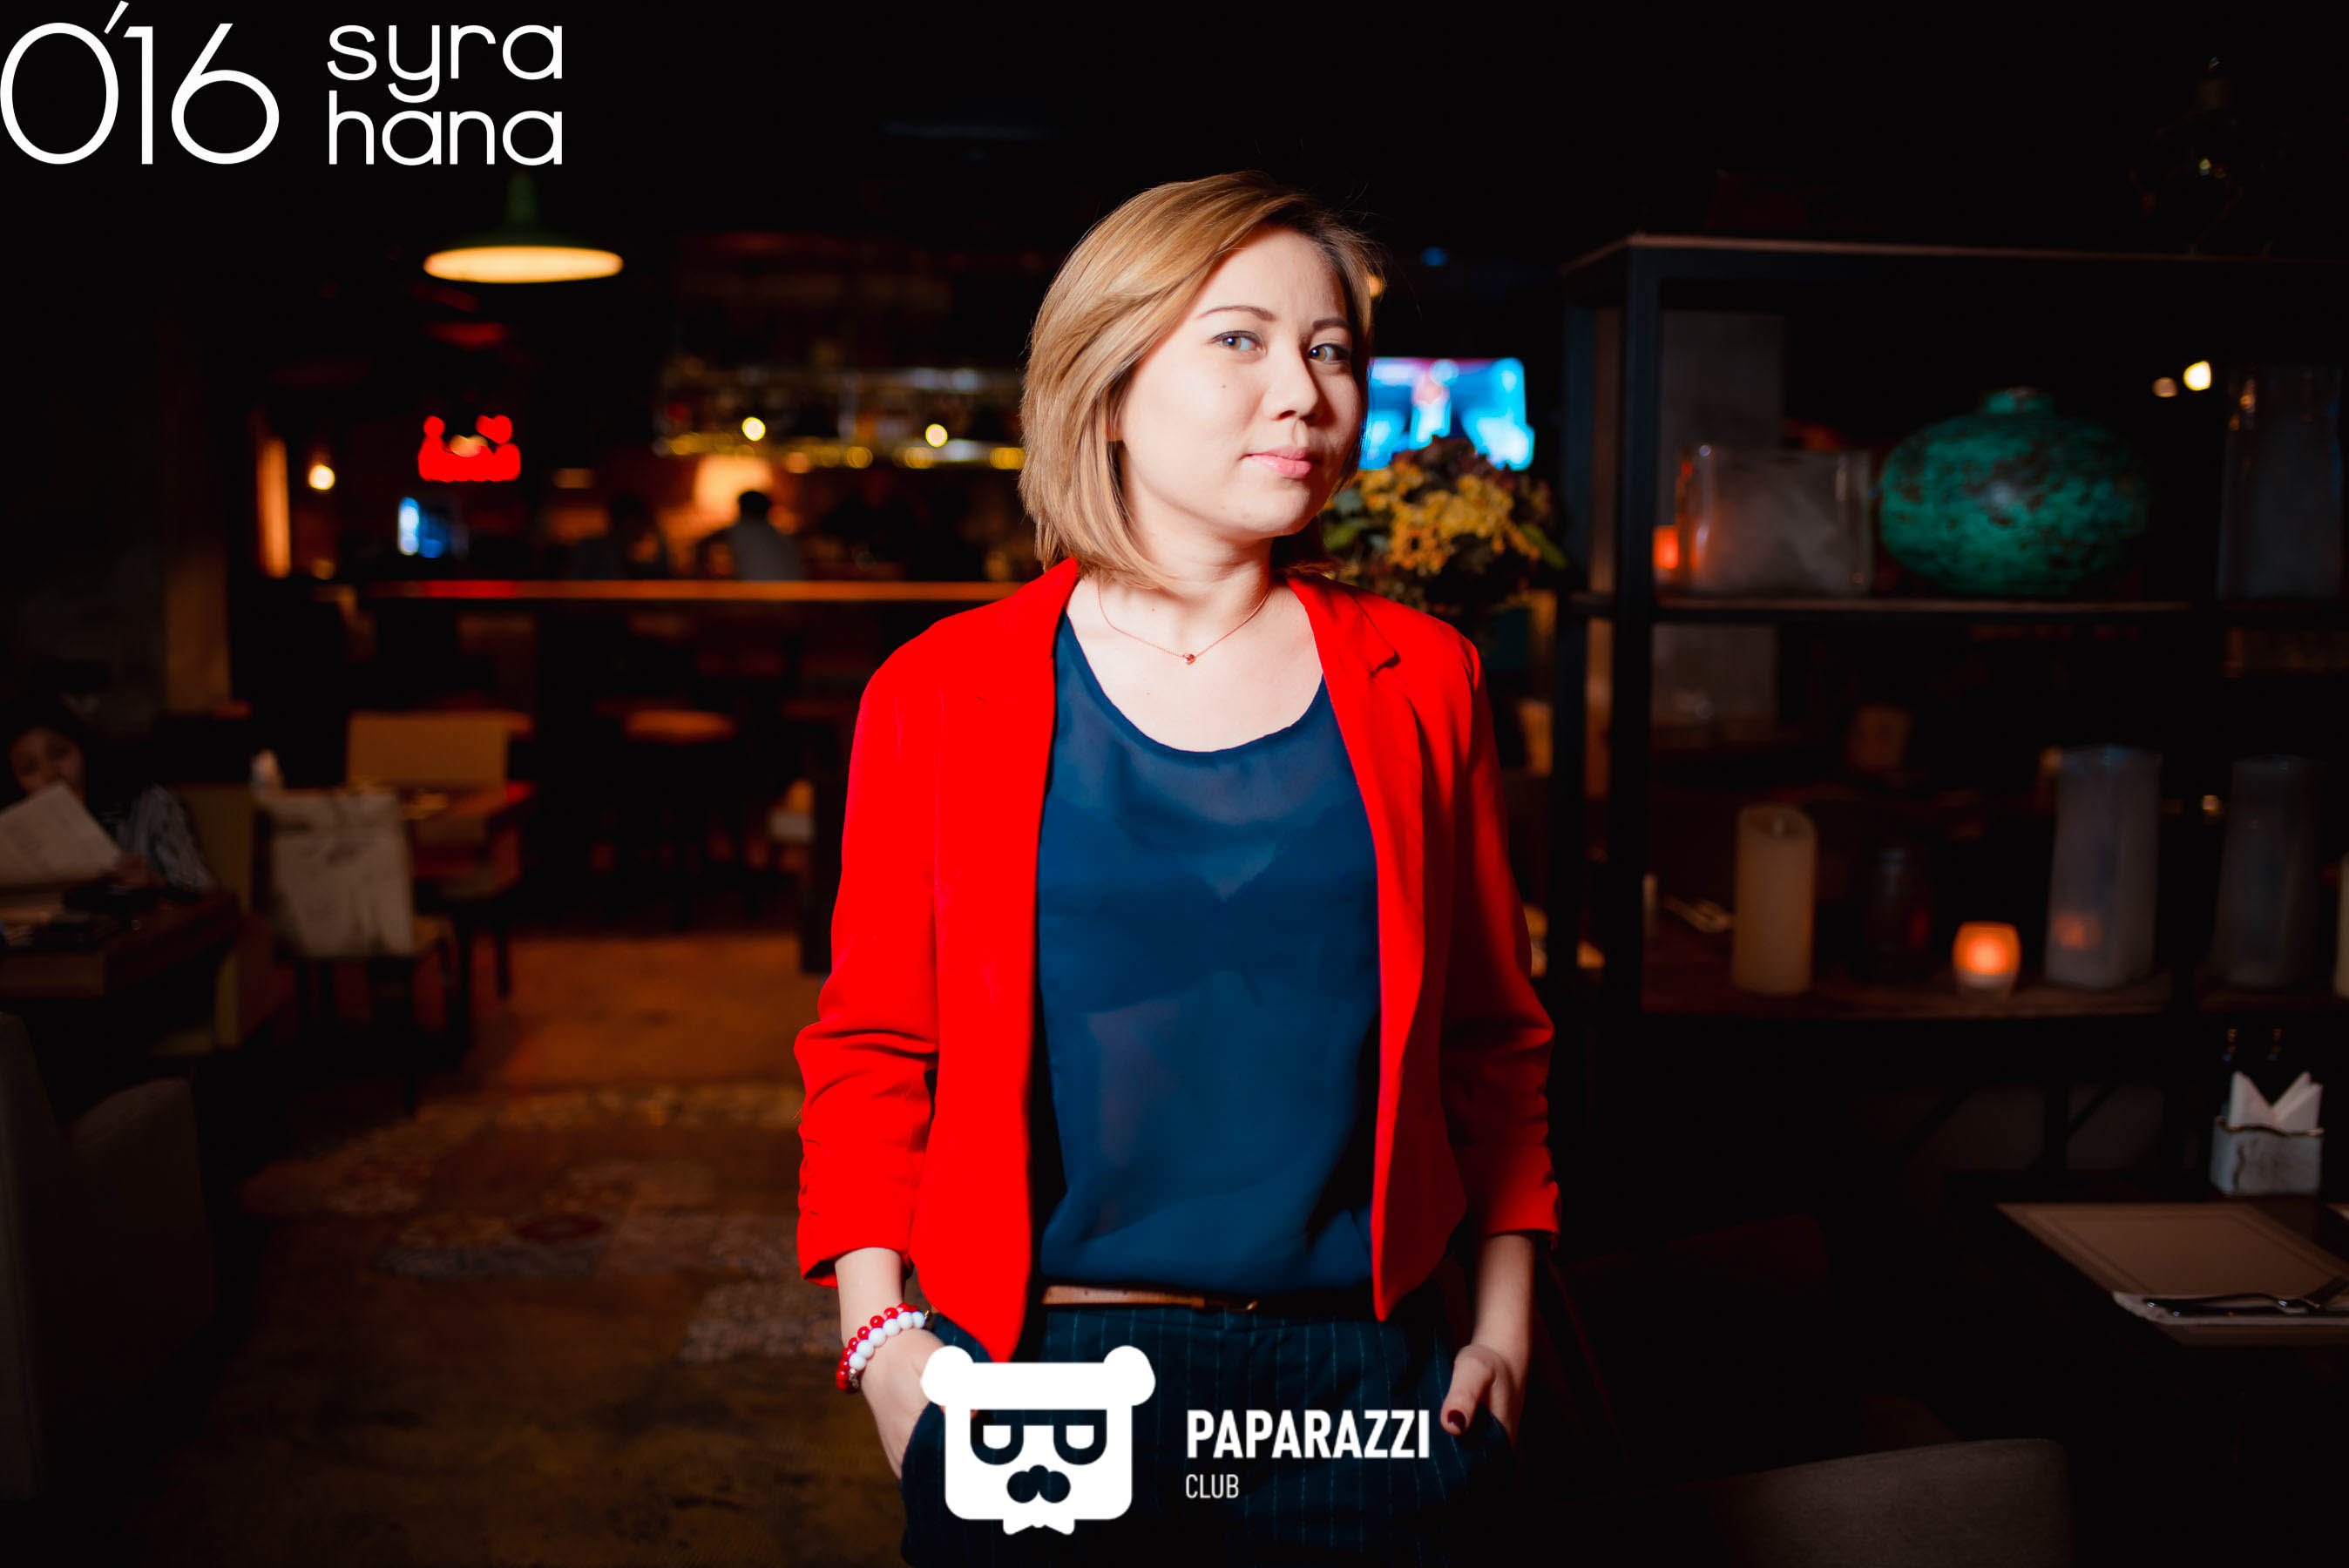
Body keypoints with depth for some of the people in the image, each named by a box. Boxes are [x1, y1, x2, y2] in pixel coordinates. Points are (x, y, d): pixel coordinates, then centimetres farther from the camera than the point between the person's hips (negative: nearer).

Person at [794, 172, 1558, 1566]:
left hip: (1366, 1383, 2)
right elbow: (872, 1047, 1)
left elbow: (1494, 1034, 7)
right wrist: (884, 1339, -7)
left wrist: (1504, 1319, 3)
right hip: (1041, 1385, -1)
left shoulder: (1421, 681, 2)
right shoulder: (939, 693, -3)